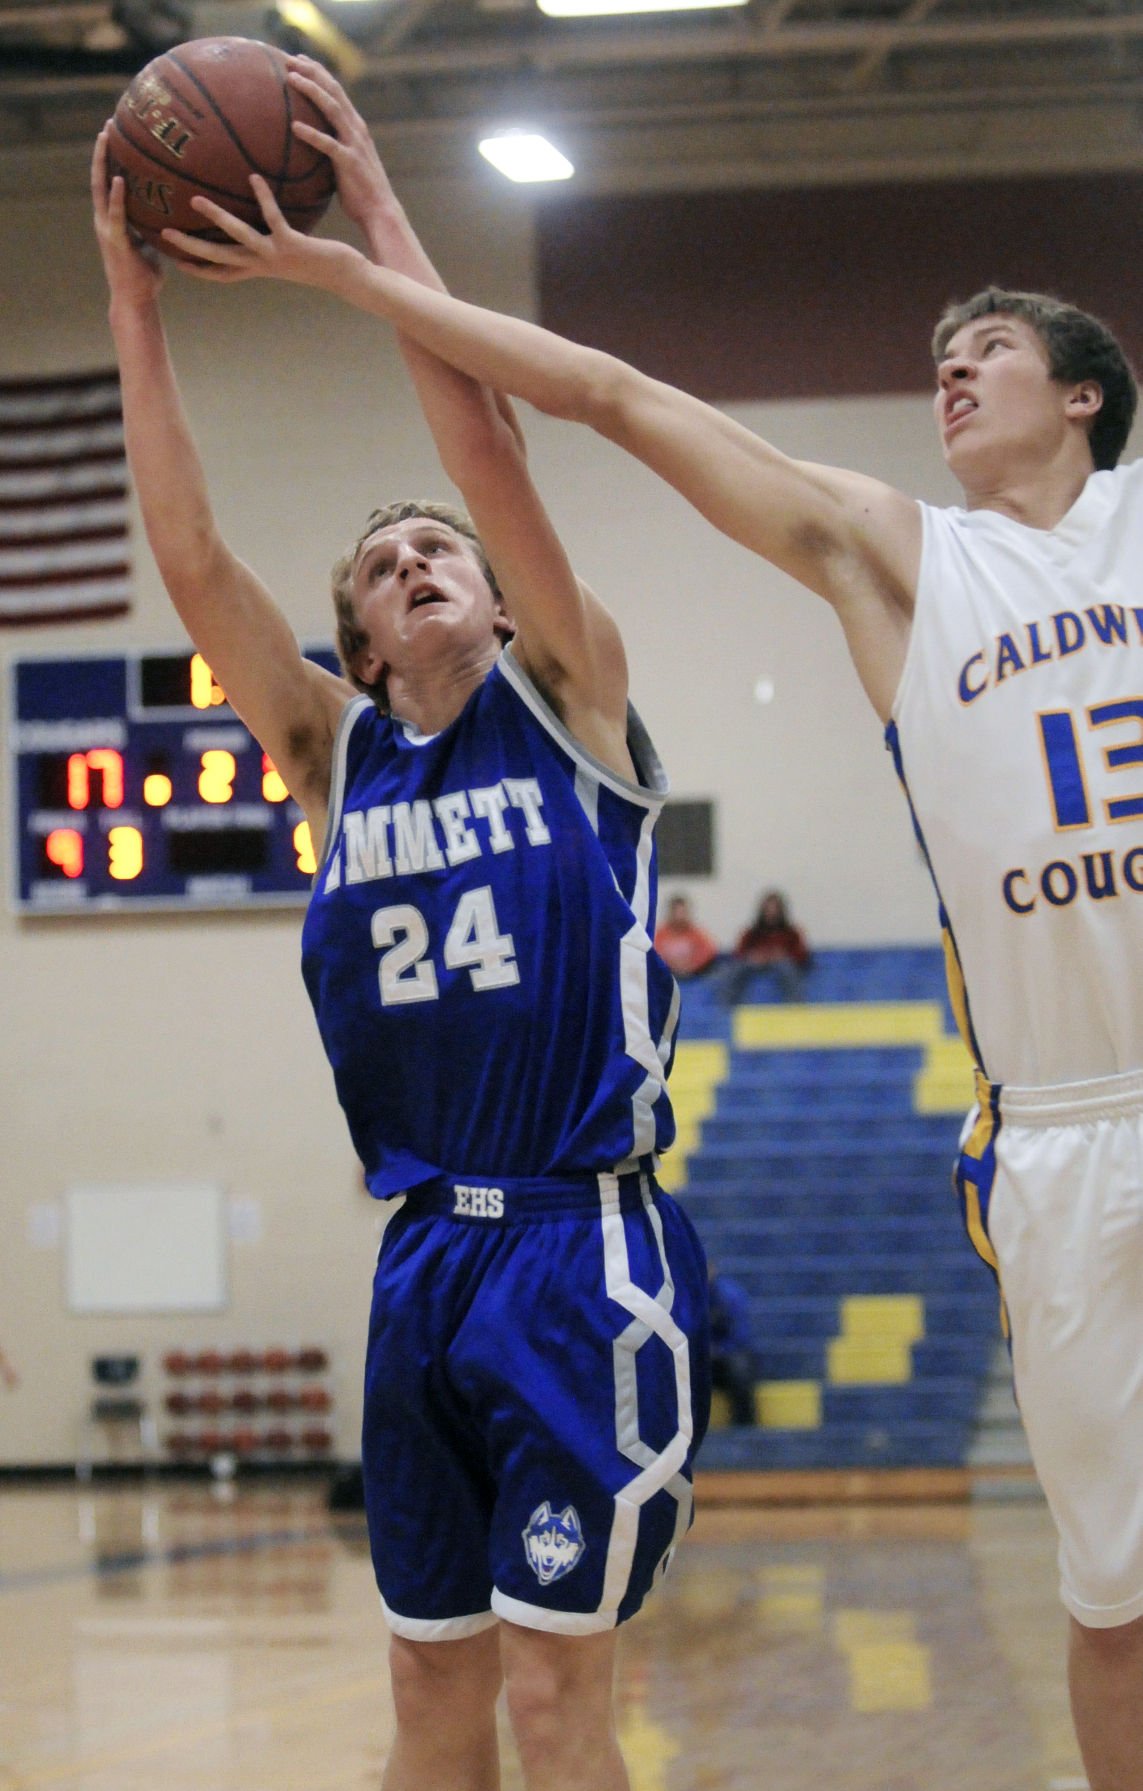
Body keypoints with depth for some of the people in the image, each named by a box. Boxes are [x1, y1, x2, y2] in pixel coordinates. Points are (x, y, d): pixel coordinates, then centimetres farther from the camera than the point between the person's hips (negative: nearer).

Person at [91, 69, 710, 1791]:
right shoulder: (338, 755, 12)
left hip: (585, 1249, -4)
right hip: (423, 1258, 5)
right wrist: (133, 295, -2)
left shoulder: (568, 705, 3)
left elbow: (490, 453, -8)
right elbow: (193, 562, 3)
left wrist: (379, 212, -9)